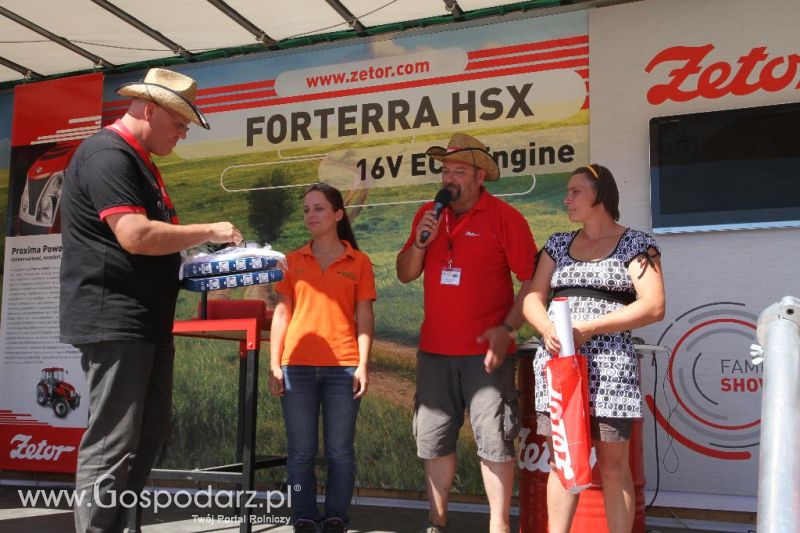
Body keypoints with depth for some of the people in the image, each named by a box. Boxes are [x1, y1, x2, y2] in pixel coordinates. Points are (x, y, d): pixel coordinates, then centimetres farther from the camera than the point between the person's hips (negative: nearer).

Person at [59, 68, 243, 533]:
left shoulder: (138, 162, 20)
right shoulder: (108, 155, -13)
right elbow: (135, 236, -24)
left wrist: (199, 249, 11)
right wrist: (208, 232, -13)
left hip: (146, 320, 11)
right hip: (114, 321, -11)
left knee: (150, 432, 15)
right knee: (111, 446, -7)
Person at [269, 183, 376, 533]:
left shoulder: (359, 262, 5)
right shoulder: (292, 261, 10)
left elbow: (364, 318, 3)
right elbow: (281, 313, 8)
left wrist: (363, 365, -6)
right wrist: (274, 364, 1)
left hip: (343, 366, -1)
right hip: (297, 366, 1)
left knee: (340, 451, 4)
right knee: (300, 451, 5)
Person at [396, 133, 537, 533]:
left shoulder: (504, 217, -6)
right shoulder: (428, 214, 9)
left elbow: (532, 281, -8)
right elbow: (405, 275, 11)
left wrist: (507, 328, -18)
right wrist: (420, 242, -7)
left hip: (485, 350, -5)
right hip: (434, 350, 5)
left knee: (494, 439, 0)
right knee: (434, 439, 12)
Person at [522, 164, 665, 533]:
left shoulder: (636, 244, 3)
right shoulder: (558, 244, 17)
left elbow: (653, 306, -8)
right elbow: (532, 298, 11)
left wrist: (586, 328, -14)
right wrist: (547, 328, -12)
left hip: (608, 364, -4)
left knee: (612, 463, 0)